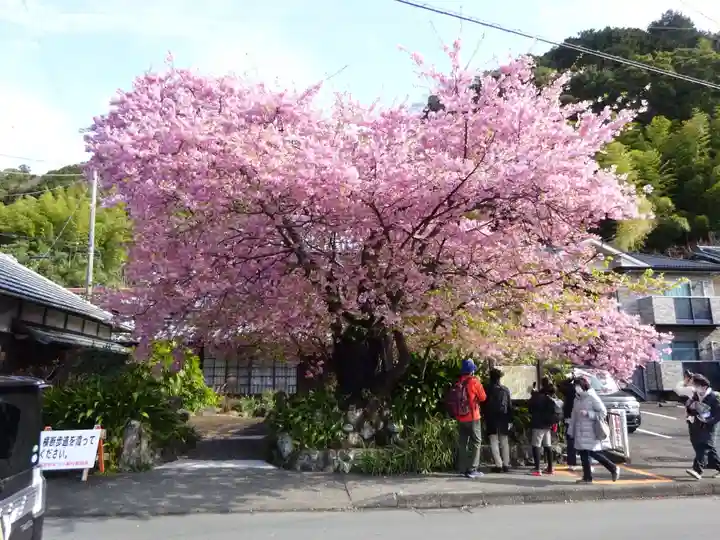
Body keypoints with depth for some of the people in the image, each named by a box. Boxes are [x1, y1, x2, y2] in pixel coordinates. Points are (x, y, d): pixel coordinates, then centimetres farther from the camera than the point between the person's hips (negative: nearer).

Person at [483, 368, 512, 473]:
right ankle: (506, 465, 10)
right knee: (504, 442, 11)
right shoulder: (505, 390, 5)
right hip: (503, 419, 3)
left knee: (494, 442, 0)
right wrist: (510, 420, 10)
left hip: (491, 419, -3)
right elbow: (510, 406, 6)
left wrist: (485, 420, 0)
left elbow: (484, 406, -5)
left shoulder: (487, 389, -3)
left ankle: (498, 465, -6)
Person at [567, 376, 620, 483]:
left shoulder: (592, 398, -10)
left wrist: (587, 413, -20)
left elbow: (603, 413, -12)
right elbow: (574, 416, 15)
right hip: (580, 432, 7)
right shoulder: (577, 399, 11)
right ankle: (587, 477, 15)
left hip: (591, 431, -7)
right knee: (583, 454, 7)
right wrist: (571, 430, 13)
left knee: (593, 453, -7)